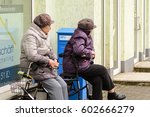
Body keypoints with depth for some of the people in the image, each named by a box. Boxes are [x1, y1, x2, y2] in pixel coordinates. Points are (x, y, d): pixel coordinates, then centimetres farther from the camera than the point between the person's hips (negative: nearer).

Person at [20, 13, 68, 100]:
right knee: (56, 86, -22)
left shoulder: (44, 35, 16)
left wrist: (54, 59, 2)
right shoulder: (31, 36, -16)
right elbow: (32, 56, -26)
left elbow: (50, 50, 24)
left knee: (63, 85, -5)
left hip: (46, 68, 9)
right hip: (34, 69, -9)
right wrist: (48, 61, -20)